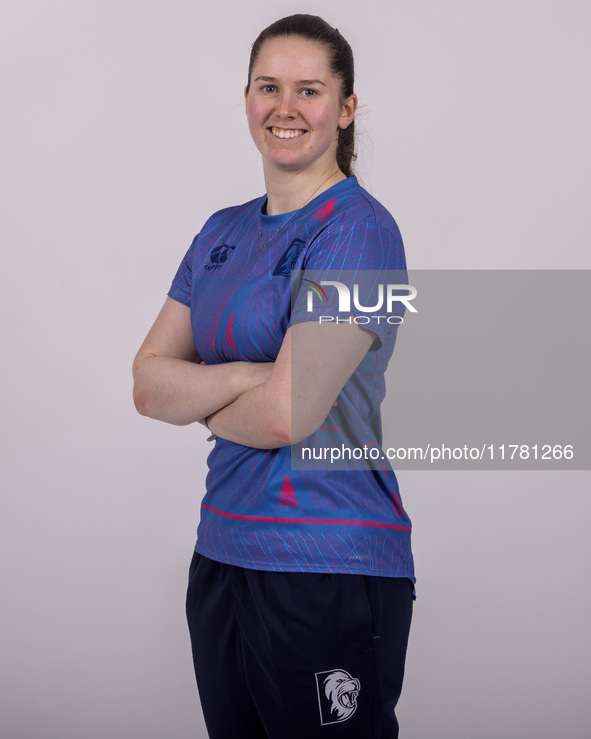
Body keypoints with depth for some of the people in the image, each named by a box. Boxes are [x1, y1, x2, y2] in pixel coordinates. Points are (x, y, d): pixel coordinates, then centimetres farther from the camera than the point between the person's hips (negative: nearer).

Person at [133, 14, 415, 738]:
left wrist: (199, 401, -1)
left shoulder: (357, 229, -12)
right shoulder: (224, 231, 12)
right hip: (222, 548, 7)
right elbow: (147, 382, 4)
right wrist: (245, 376, -14)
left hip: (329, 569, -7)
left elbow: (288, 413, -21)